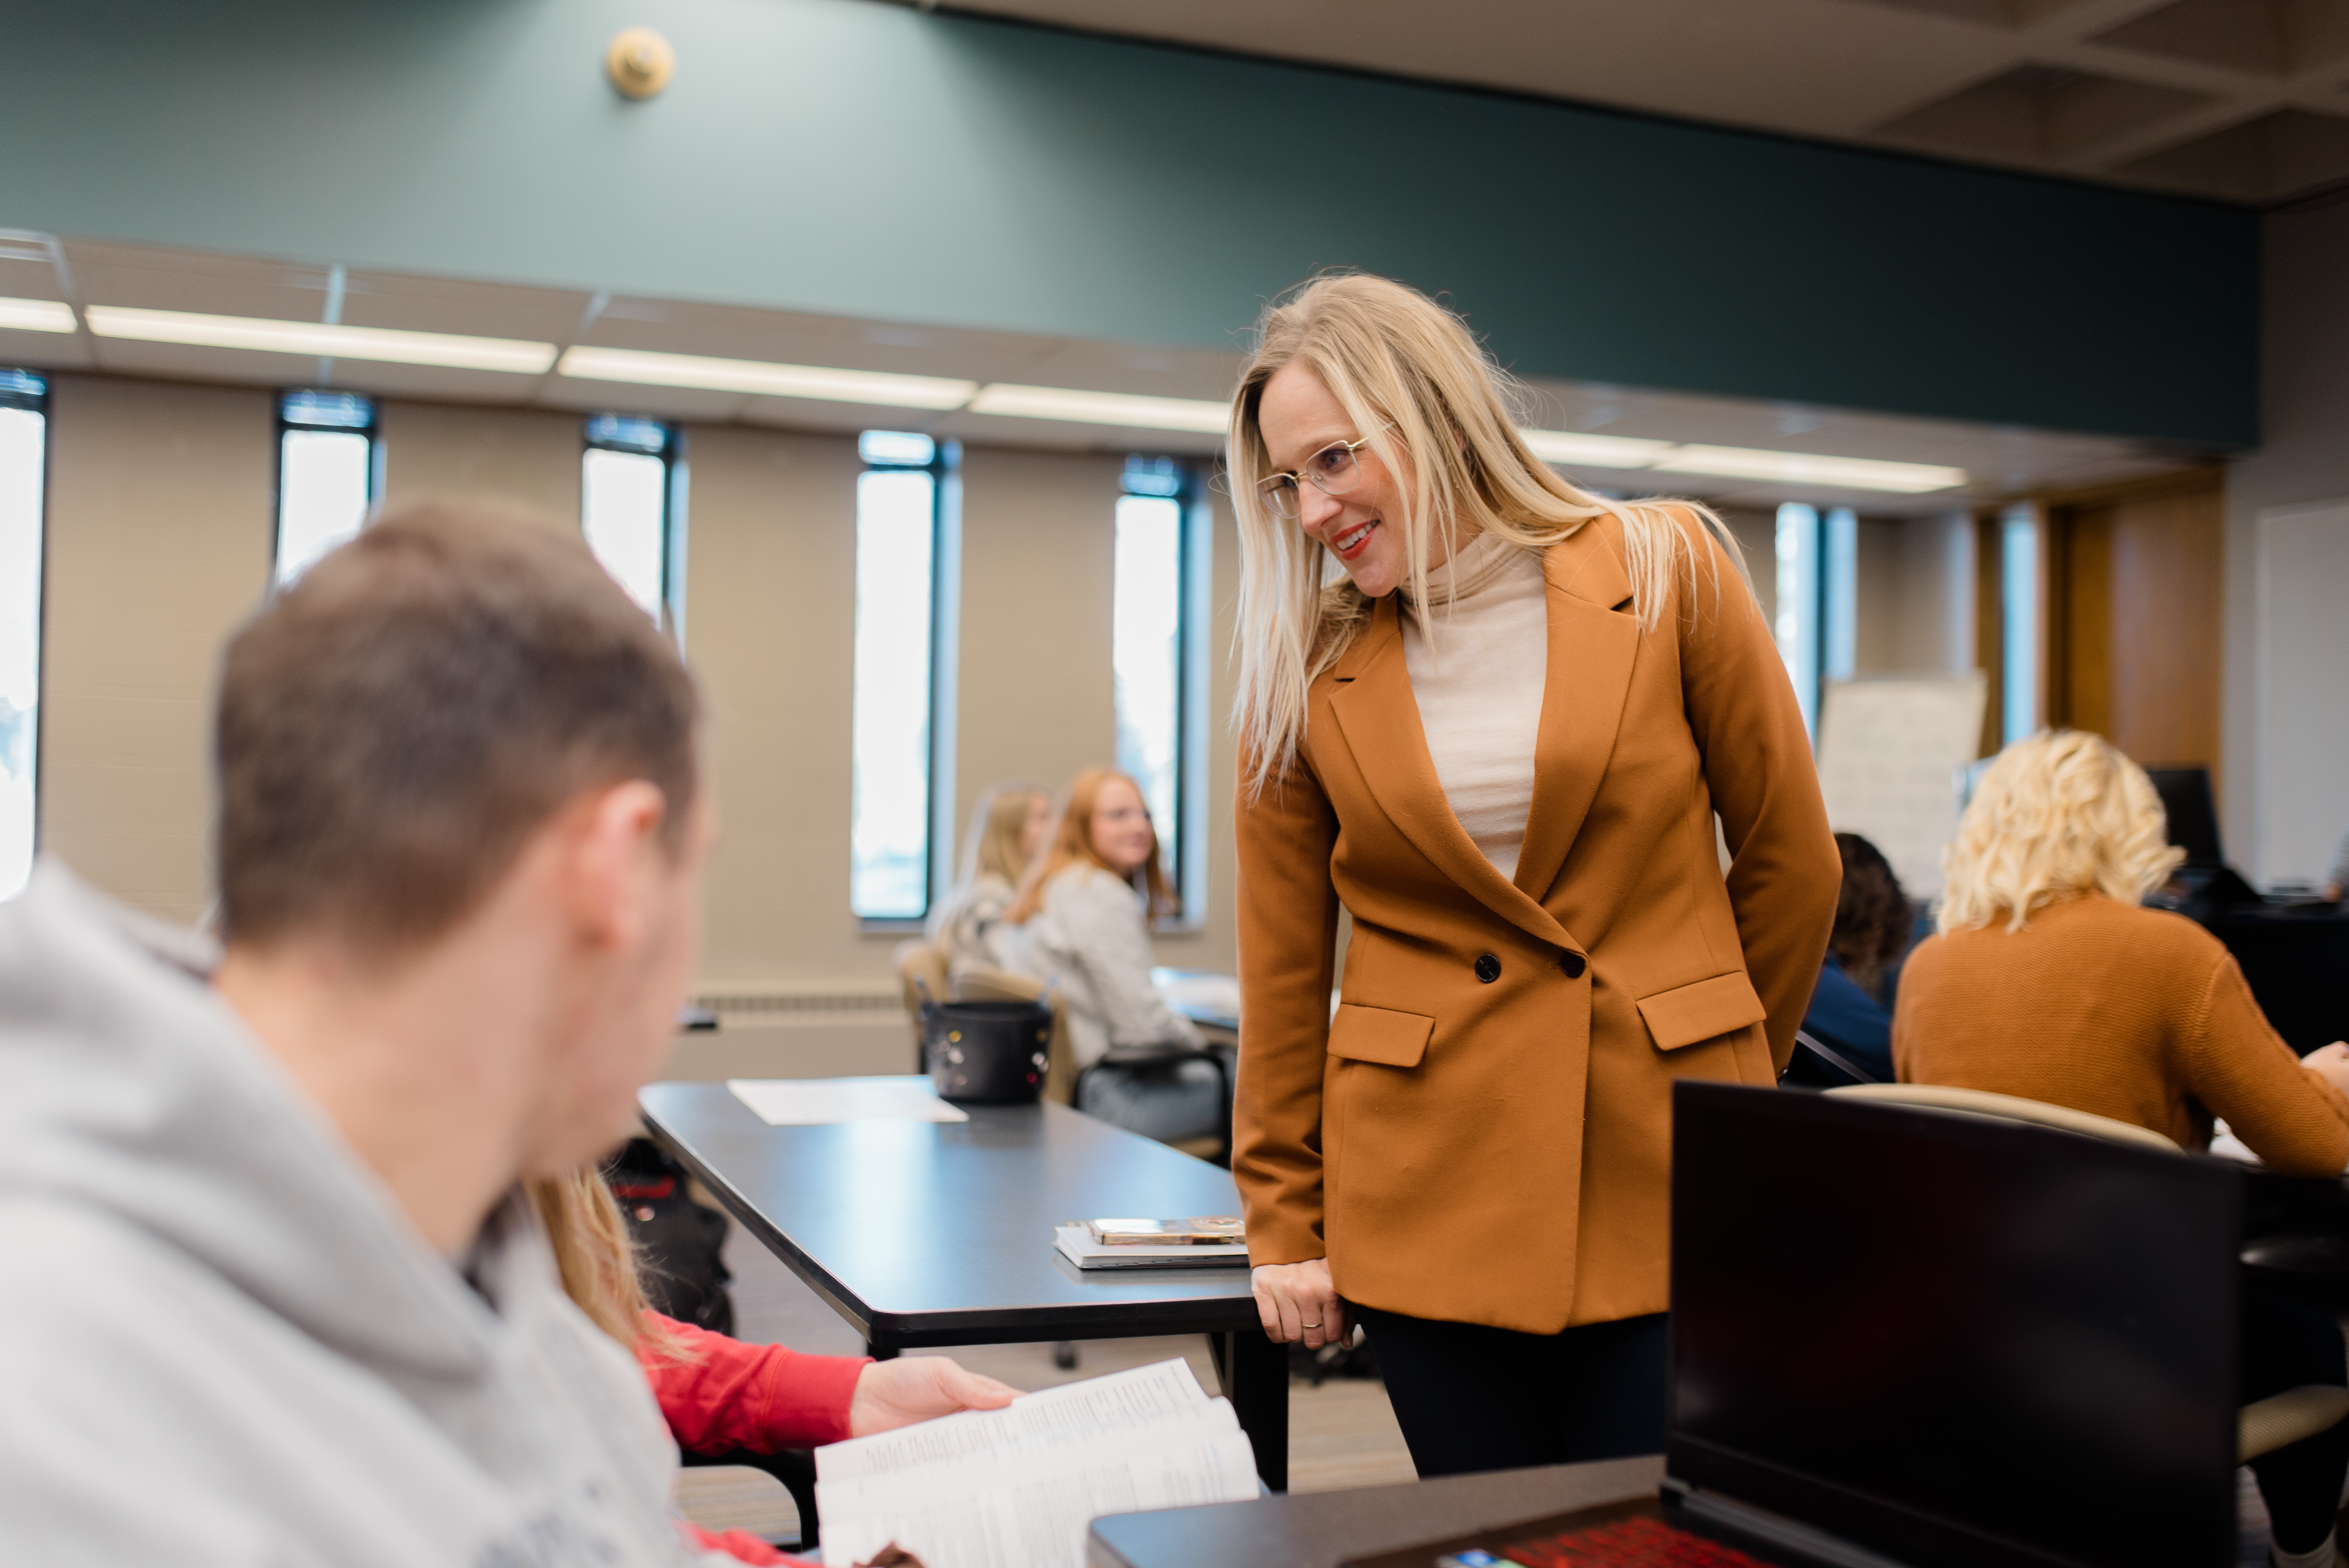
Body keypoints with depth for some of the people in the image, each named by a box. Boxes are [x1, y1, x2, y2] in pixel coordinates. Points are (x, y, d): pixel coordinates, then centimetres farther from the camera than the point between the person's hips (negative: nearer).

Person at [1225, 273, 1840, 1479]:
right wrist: (1285, 1224, 6)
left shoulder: (1665, 571, -2)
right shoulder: (1304, 671, 2)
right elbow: (1282, 971, 5)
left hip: (1670, 1186, 0)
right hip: (1430, 1193, 1)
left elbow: (1790, 861, 5)